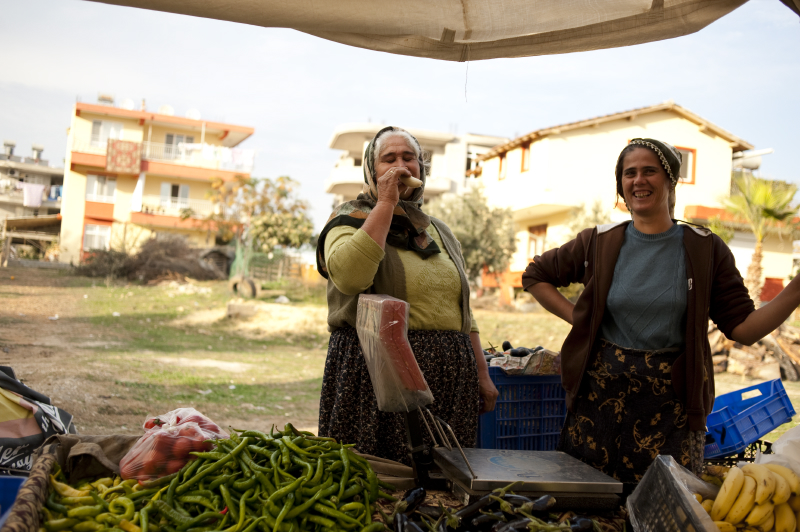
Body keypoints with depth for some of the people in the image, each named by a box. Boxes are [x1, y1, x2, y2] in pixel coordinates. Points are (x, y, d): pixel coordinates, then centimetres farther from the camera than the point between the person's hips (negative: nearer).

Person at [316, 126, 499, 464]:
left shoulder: (440, 232, 18)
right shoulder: (349, 219, 1)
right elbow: (349, 276, -22)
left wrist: (482, 375, 14)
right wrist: (385, 203, -15)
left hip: (447, 380, 5)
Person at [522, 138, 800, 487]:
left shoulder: (705, 249, 1)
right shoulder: (598, 243, 2)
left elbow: (743, 329, 0)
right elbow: (535, 276, 12)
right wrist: (578, 318, 2)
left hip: (671, 400, 0)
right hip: (601, 392, 1)